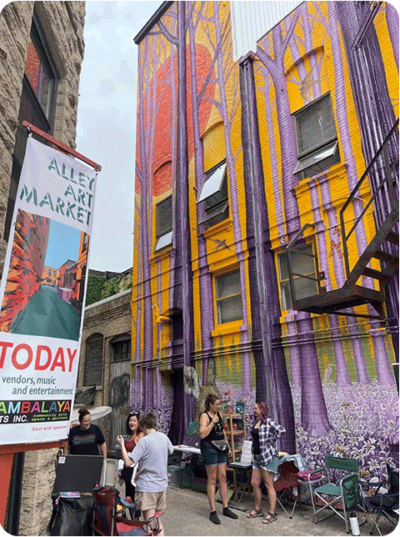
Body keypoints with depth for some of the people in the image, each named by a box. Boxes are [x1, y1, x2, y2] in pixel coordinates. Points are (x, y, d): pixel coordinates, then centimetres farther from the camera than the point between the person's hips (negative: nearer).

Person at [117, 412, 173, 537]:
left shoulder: (144, 441, -18)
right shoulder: (164, 437, 2)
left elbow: (128, 462, -20)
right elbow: (170, 451, 23)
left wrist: (122, 444, -9)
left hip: (147, 486, -6)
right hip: (162, 485, 6)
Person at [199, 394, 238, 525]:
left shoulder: (219, 414, 10)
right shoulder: (205, 416, -13)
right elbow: (202, 434, -23)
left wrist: (227, 445, 17)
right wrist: (213, 422, -23)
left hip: (221, 448, 7)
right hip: (209, 448, -7)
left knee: (223, 478, 11)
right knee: (212, 479, 1)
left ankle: (225, 508, 22)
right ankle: (213, 512, 10)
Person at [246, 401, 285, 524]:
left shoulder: (268, 422, -15)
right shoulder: (256, 422, 9)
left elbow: (282, 430, -27)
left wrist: (271, 441, -19)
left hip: (268, 457, -8)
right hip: (257, 457, 8)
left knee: (269, 485, 1)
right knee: (254, 483, 13)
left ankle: (272, 514, 12)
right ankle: (257, 510, 28)